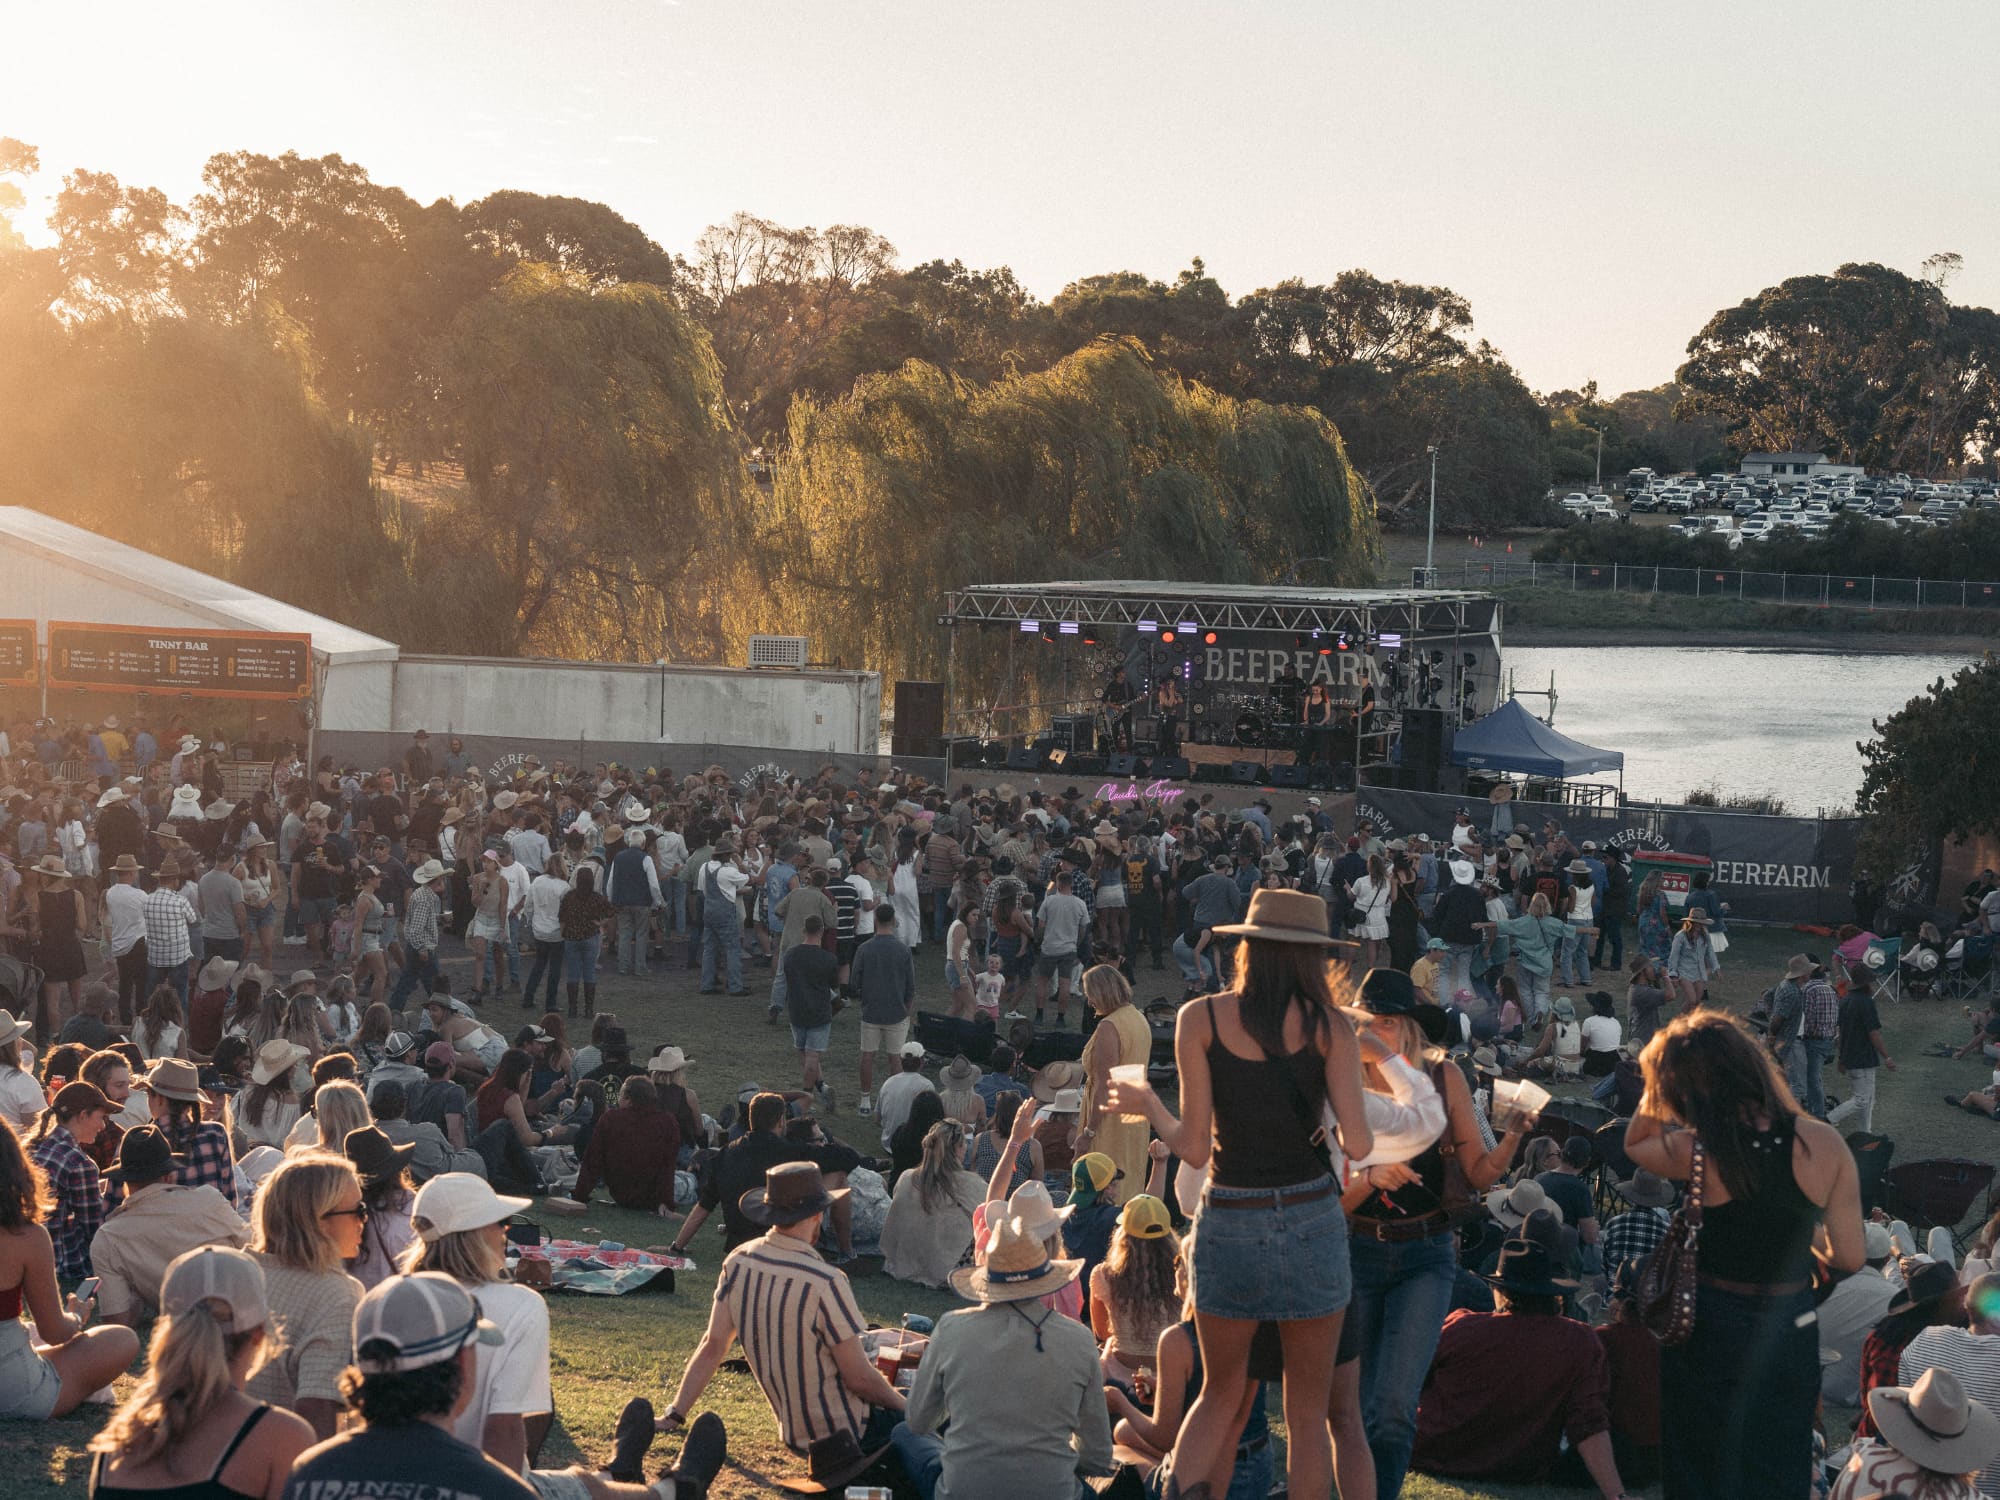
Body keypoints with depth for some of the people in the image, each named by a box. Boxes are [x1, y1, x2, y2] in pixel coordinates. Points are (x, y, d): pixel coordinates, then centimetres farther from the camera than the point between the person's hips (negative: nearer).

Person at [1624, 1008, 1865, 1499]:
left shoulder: (1696, 1154, -19)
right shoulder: (1824, 1144, -15)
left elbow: (1634, 1143, 4)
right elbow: (1849, 1257, -9)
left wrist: (1659, 1080, -8)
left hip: (1710, 1335, -2)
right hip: (1791, 1332, 2)